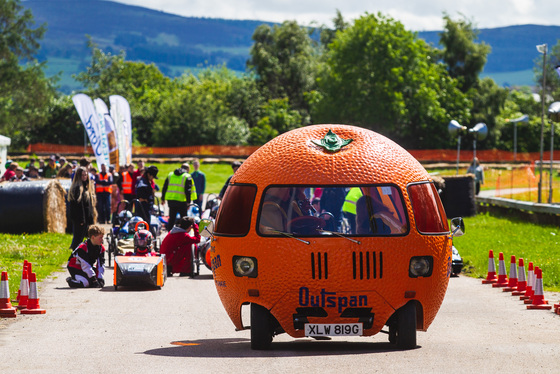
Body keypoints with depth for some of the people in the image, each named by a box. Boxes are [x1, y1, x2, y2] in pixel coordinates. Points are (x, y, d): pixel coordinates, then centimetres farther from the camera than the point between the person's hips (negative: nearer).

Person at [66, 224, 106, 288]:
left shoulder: (101, 248, -10)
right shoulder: (82, 248, -30)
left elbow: (100, 264, -10)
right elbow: (85, 265, -31)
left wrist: (100, 279, -20)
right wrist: (94, 280, -32)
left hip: (89, 267, 7)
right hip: (75, 267, -7)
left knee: (101, 282, -9)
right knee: (86, 283, -29)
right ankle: (70, 280, 0)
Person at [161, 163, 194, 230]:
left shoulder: (170, 175, 13)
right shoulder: (187, 177, -3)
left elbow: (164, 188, 14)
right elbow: (188, 191, -10)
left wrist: (163, 199, 20)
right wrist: (188, 202, -8)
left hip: (170, 200, 5)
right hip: (181, 201, -5)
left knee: (171, 218, 12)